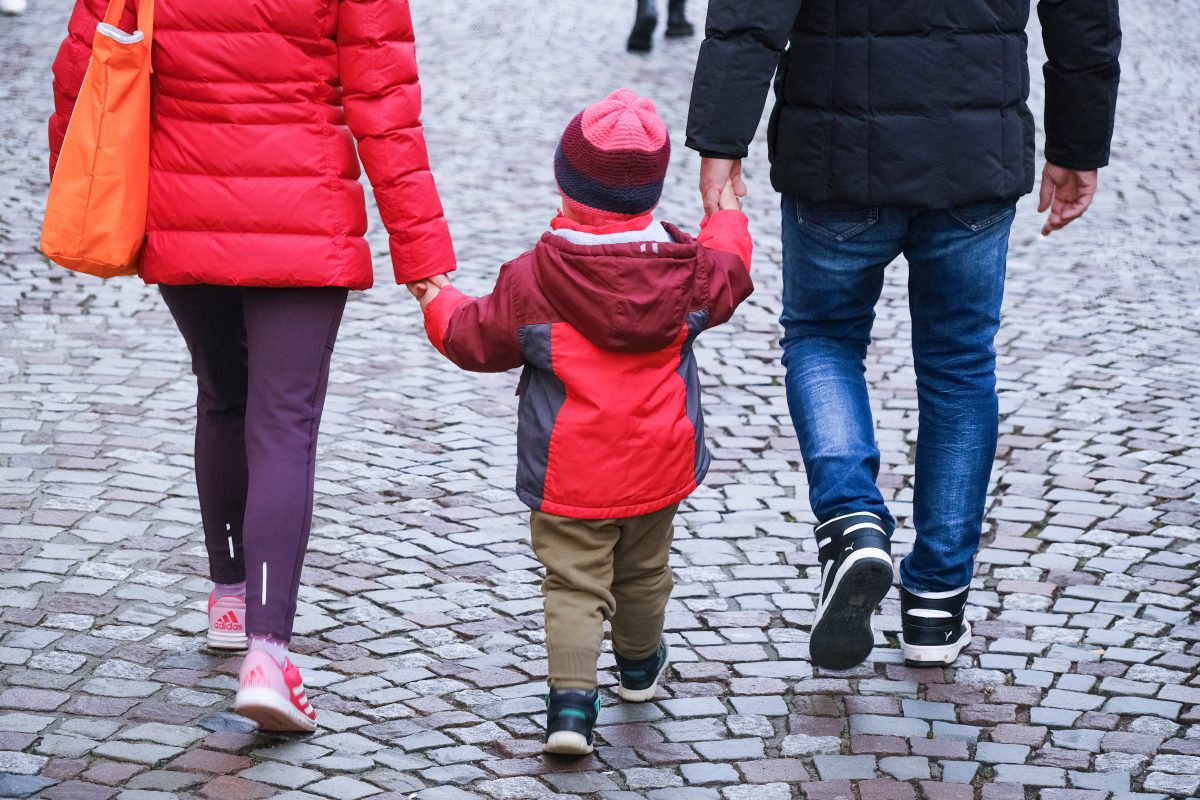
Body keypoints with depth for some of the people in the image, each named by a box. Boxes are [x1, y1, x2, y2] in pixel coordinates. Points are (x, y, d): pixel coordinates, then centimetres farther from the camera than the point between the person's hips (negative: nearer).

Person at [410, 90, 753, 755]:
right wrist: (726, 221, 37)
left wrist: (439, 305, 19)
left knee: (573, 583, 0)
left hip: (568, 476, -3)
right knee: (644, 571, 24)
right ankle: (640, 664, 46)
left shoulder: (531, 280, -15)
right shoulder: (689, 269, -6)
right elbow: (728, 275, 17)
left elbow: (478, 341, -3)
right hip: (658, 469, 4)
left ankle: (572, 700, -14)